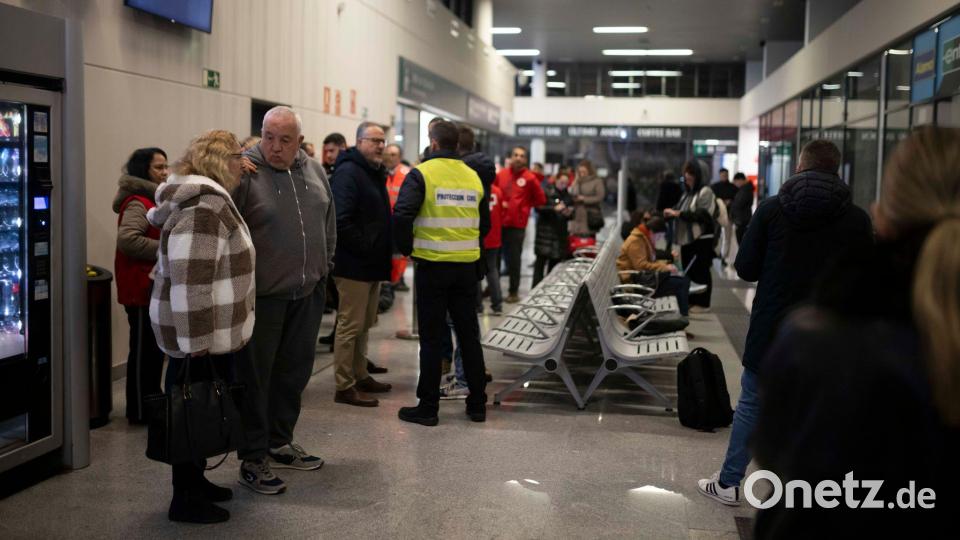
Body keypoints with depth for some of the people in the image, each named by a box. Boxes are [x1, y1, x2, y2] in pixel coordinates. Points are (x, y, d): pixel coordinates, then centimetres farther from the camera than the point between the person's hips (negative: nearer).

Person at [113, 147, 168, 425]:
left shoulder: (152, 200, 17)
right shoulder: (137, 202, -16)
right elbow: (127, 240, -29)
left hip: (155, 286, 10)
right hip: (143, 288, -10)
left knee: (155, 347, 16)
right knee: (144, 349, -3)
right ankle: (140, 410, 4)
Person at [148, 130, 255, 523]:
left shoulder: (208, 199, 14)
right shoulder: (204, 207, -20)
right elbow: (187, 280, -26)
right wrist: (195, 341, -25)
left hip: (213, 330, 10)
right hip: (200, 333, -10)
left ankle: (195, 482, 30)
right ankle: (185, 500, 11)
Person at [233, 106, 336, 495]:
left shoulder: (314, 171, 7)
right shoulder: (244, 172, -13)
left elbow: (328, 223, 18)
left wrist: (324, 267, 15)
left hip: (307, 293, 6)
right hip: (262, 295, -6)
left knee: (294, 371, 16)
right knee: (255, 377, 3)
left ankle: (280, 443, 33)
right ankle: (253, 459, 14)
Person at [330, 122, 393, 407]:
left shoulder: (376, 173, 17)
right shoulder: (348, 173, -15)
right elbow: (341, 221, -25)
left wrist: (384, 250, 13)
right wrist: (366, 248, -20)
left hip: (373, 264, 10)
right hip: (354, 264, -10)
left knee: (364, 324, 16)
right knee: (350, 325, -4)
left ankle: (360, 376, 26)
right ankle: (344, 387, 1)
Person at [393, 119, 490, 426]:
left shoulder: (421, 174, -8)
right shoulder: (473, 176, 8)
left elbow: (402, 215, -17)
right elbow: (484, 223, 16)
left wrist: (407, 248, -1)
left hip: (432, 265, -4)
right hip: (468, 266, 4)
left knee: (431, 337, 3)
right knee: (469, 334, 13)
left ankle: (428, 407, 8)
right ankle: (477, 404, 20)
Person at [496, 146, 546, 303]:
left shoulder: (529, 178, -6)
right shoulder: (501, 174, 3)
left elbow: (540, 199, 1)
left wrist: (523, 206, 4)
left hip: (517, 224, -3)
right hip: (499, 222, 3)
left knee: (514, 259, 4)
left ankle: (513, 291, 15)